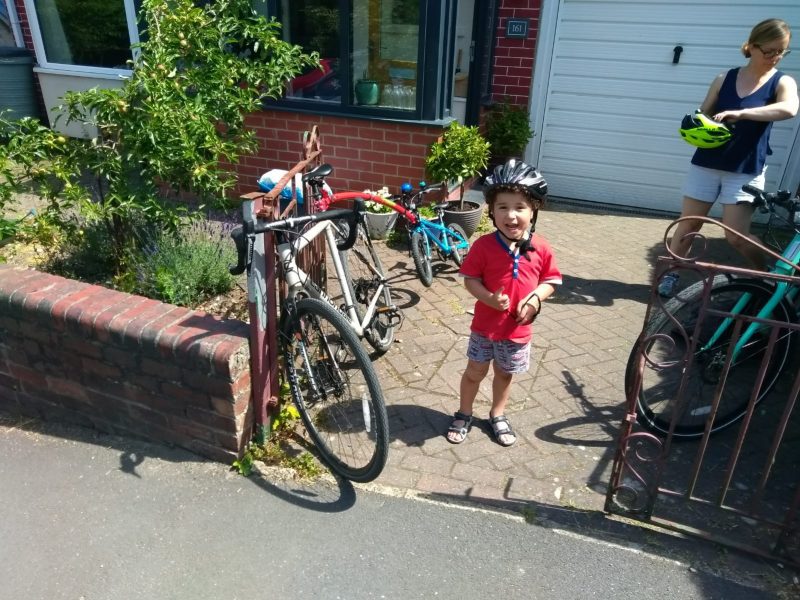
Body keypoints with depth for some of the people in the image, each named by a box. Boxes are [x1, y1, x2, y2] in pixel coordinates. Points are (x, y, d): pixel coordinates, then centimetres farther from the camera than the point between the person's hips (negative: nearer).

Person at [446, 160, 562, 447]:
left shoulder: (540, 248, -11)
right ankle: (464, 414, 38)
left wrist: (535, 298, -18)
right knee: (475, 372, 15)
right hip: (484, 326, -2)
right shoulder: (484, 245, -17)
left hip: (518, 329, 2)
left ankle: (497, 415, 45)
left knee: (505, 374, 21)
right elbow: (470, 279, -10)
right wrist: (490, 298, -27)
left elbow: (550, 280, 1)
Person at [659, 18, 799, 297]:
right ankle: (670, 273, 21)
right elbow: (702, 115, 12)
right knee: (688, 224, 5)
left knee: (736, 236, -6)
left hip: (746, 170, -2)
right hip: (707, 163, 2)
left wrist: (740, 113, -34)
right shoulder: (725, 78, 5)